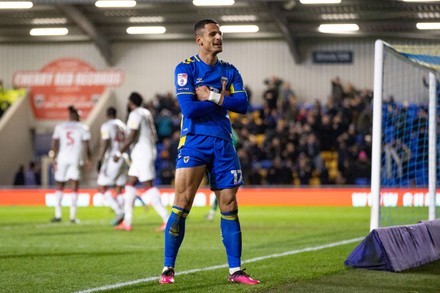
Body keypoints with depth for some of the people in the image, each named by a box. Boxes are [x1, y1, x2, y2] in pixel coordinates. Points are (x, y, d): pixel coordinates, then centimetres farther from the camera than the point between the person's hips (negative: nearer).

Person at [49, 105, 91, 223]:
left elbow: (54, 144, 6)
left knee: (60, 186, 12)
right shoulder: (83, 128, 3)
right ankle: (73, 216, -6)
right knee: (74, 186, 1)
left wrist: (54, 159, 11)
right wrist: (88, 159, 10)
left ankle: (57, 215, 6)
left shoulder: (60, 127, 9)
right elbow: (86, 146, 0)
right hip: (75, 159, -2)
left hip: (62, 158, 2)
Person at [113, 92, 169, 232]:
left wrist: (119, 153, -13)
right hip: (149, 151, 10)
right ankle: (127, 222, 13)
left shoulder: (135, 115, -13)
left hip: (142, 154, -10)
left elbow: (131, 138, -19)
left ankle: (167, 220, -15)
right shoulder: (146, 113, 14)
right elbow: (154, 136, 18)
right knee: (130, 184, 12)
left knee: (148, 186, -10)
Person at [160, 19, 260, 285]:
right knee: (182, 203, -11)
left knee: (229, 205, 4)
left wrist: (212, 97, -12)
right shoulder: (186, 68, -2)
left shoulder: (230, 71, 12)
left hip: (223, 143, 5)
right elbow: (189, 108, -15)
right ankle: (168, 268, -5)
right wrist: (224, 100, -6)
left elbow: (243, 105, -2)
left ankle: (235, 270, 8)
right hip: (194, 141, -4)